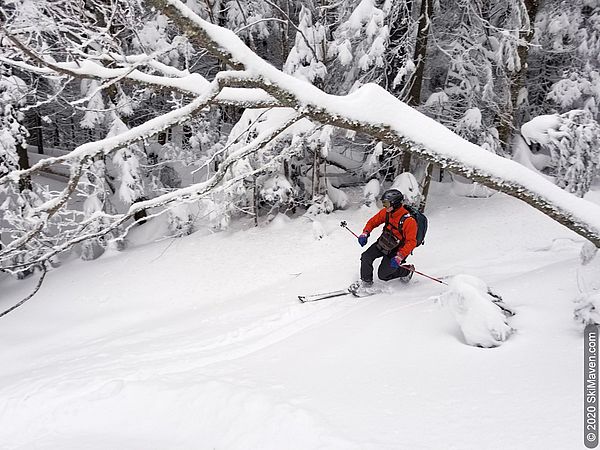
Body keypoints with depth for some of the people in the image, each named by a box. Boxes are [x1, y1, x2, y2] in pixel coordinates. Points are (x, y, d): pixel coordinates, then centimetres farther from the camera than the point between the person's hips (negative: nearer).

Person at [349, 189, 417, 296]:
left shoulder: (409, 221, -29)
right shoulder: (386, 212, -10)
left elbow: (411, 242, -27)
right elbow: (373, 221, 6)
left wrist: (399, 257, -34)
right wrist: (365, 233, -10)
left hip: (395, 251, -6)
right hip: (382, 242, 6)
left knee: (382, 275, -1)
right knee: (366, 257, -11)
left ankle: (407, 271, 21)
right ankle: (366, 283, 4)